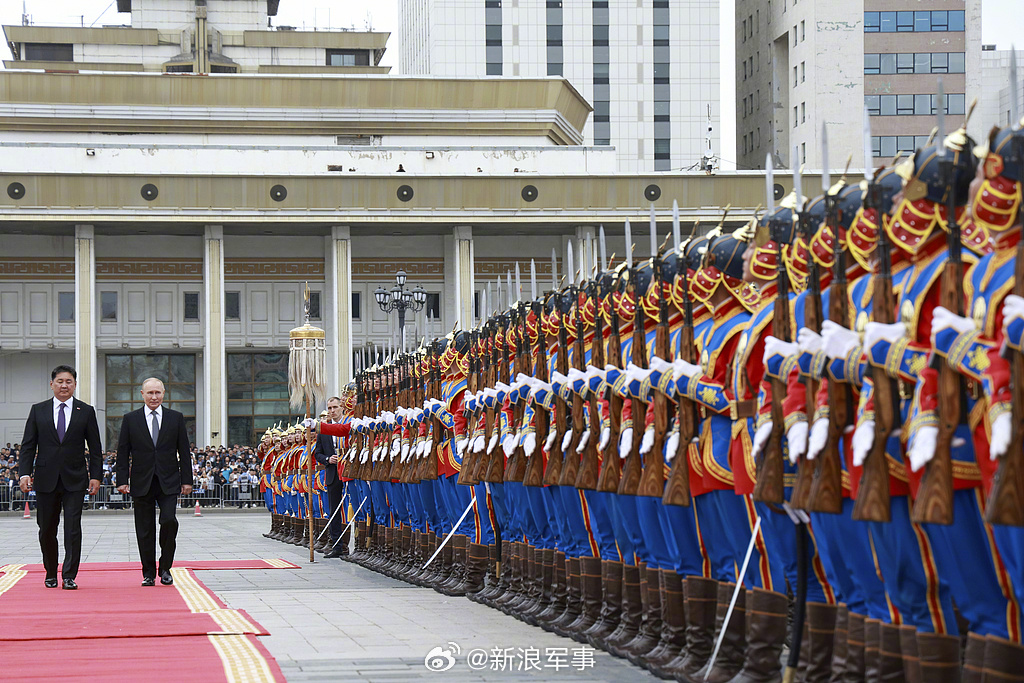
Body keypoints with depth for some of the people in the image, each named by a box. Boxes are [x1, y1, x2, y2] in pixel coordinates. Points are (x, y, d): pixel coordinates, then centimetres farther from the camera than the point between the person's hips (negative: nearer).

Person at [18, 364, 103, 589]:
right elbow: (28, 446, 5)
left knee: (73, 528, -8)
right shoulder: (38, 410, 7)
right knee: (46, 530, 7)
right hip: (46, 480, 1)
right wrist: (24, 473, -6)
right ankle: (51, 574, 23)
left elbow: (95, 448, 6)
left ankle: (69, 577, -6)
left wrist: (95, 475, -2)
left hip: (74, 480, -1)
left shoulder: (86, 411, 5)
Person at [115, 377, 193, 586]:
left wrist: (186, 480, 3)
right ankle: (149, 573, 12)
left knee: (169, 520, -16)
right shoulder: (130, 420, 6)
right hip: (142, 483, 0)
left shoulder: (176, 418, 7)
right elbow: (123, 453, 6)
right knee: (145, 530, 2)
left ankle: (165, 568, 0)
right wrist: (122, 480, -2)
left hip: (168, 482, 0)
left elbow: (184, 451, 8)